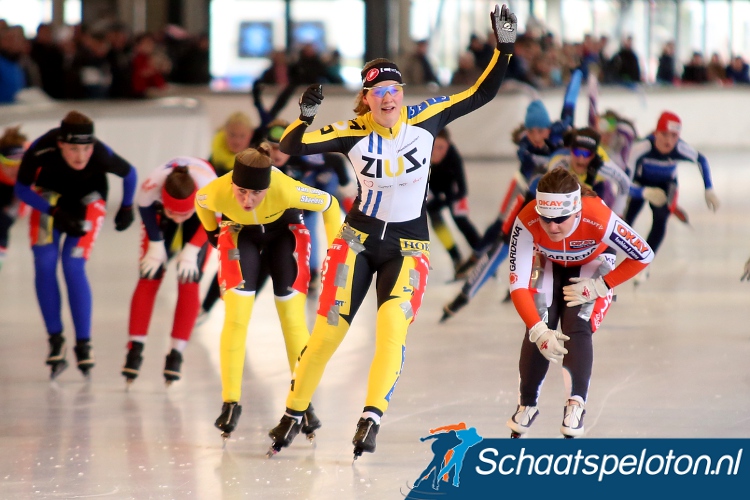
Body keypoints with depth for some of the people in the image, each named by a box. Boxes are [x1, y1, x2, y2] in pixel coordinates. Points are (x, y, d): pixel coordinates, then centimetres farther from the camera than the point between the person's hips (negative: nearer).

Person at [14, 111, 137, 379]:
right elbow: (22, 189, -17)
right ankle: (55, 340, -2)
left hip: (88, 198, -1)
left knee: (73, 266, -15)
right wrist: (55, 213, -26)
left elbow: (129, 174, -13)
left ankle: (84, 344, -5)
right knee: (44, 262, -13)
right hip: (50, 193, 2)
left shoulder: (101, 155, -37)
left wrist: (127, 208, 1)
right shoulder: (41, 150, -36)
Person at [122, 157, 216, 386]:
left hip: (202, 214, -1)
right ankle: (134, 349, -2)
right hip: (160, 210, 1)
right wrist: (156, 244, -12)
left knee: (188, 282, -10)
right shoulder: (151, 187, -42)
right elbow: (145, 208, -16)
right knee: (149, 277, -8)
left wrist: (192, 250, -21)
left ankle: (176, 354, -2)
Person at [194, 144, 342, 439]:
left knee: (293, 318, -3)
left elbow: (330, 205, -21)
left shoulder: (287, 190, -40)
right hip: (239, 234, 1)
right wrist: (213, 234, 6)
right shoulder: (216, 193, -35)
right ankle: (230, 402, -3)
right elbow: (200, 203, -8)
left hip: (284, 231, -1)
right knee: (236, 318, -10)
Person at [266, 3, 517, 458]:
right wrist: (306, 114, -34)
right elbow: (291, 148, -16)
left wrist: (504, 48, -13)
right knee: (328, 331, -2)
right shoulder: (354, 134, -12)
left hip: (408, 247, 0)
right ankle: (293, 416, 15)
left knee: (392, 326, -22)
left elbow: (482, 94, -3)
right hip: (359, 238, 0)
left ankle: (372, 420, -22)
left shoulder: (425, 119, -7)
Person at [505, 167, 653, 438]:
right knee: (538, 332, -13)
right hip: (548, 265, 1)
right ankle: (526, 405, 6)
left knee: (578, 329, -21)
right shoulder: (527, 222, -38)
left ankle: (576, 405, -10)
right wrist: (539, 330, -45)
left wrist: (600, 286, -23)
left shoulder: (600, 220, -41)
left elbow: (644, 255, -25)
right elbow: (517, 285, -34)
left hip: (592, 265, -1)